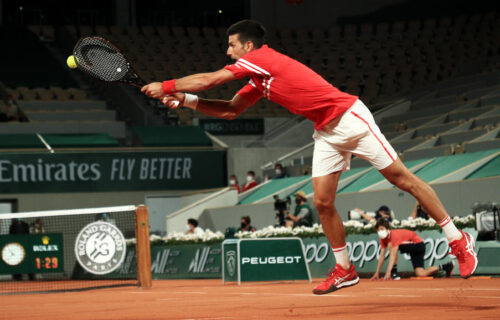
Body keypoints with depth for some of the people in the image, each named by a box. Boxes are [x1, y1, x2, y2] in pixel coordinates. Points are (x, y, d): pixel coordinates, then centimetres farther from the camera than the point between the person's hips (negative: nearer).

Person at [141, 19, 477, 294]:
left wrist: (166, 86, -1)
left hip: (350, 117, -9)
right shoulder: (257, 81, 14)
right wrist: (186, 100, 12)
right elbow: (230, 110, 22)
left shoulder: (261, 58, -13)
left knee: (401, 177, -6)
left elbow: (208, 80, -11)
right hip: (327, 133, 9)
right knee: (323, 202, 1)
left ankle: (458, 240, -1)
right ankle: (345, 270, 14)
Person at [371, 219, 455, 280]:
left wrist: (388, 272, -42)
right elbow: (382, 255, 0)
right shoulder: (383, 238, -3)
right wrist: (377, 273, -4)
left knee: (391, 245, -24)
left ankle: (394, 273, -17)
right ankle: (446, 266, 15)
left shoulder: (394, 235, -28)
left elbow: (393, 255, -36)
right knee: (421, 274, -3)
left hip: (418, 245, -9)